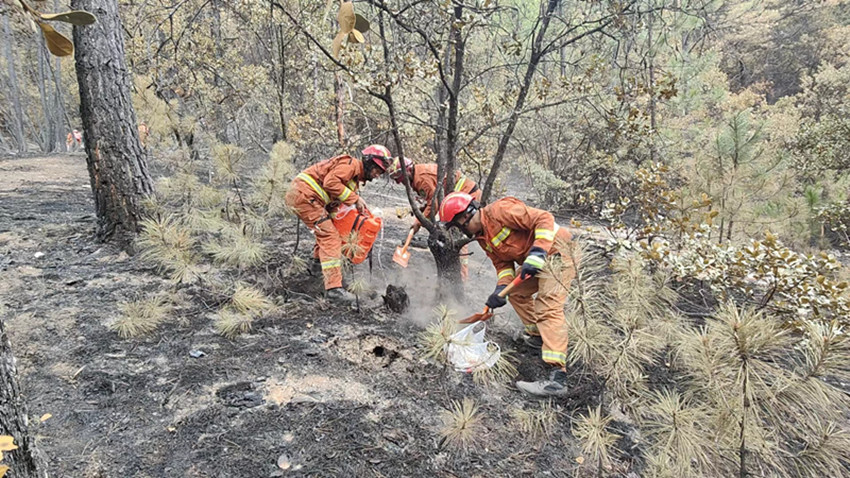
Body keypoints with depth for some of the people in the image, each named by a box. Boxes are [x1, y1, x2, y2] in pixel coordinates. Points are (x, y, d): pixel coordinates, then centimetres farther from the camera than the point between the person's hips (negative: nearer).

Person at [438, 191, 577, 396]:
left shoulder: (499, 210, -18)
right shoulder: (482, 237, 10)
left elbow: (544, 219, -21)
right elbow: (503, 264, 11)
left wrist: (537, 254, -29)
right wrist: (501, 289, -8)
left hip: (556, 250, -10)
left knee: (548, 308, -20)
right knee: (516, 292, 20)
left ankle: (557, 376, -26)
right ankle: (538, 336, 35)